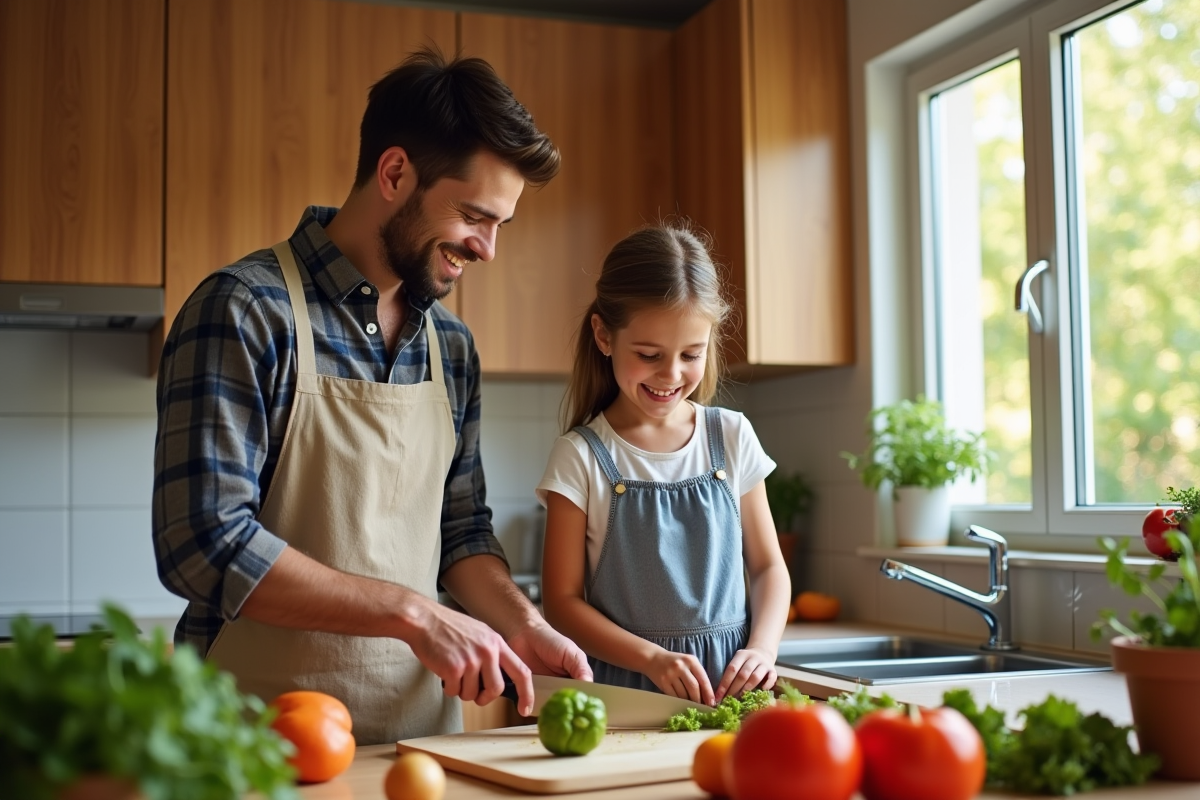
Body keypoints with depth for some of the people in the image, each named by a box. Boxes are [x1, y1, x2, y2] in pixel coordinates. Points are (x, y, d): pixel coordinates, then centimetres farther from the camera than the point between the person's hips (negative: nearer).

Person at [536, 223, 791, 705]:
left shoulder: (732, 438, 7)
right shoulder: (580, 457, -2)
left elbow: (768, 567, 12)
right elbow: (562, 601, -2)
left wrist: (762, 648, -6)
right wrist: (652, 657, -15)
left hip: (728, 685, 2)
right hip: (626, 689, -2)